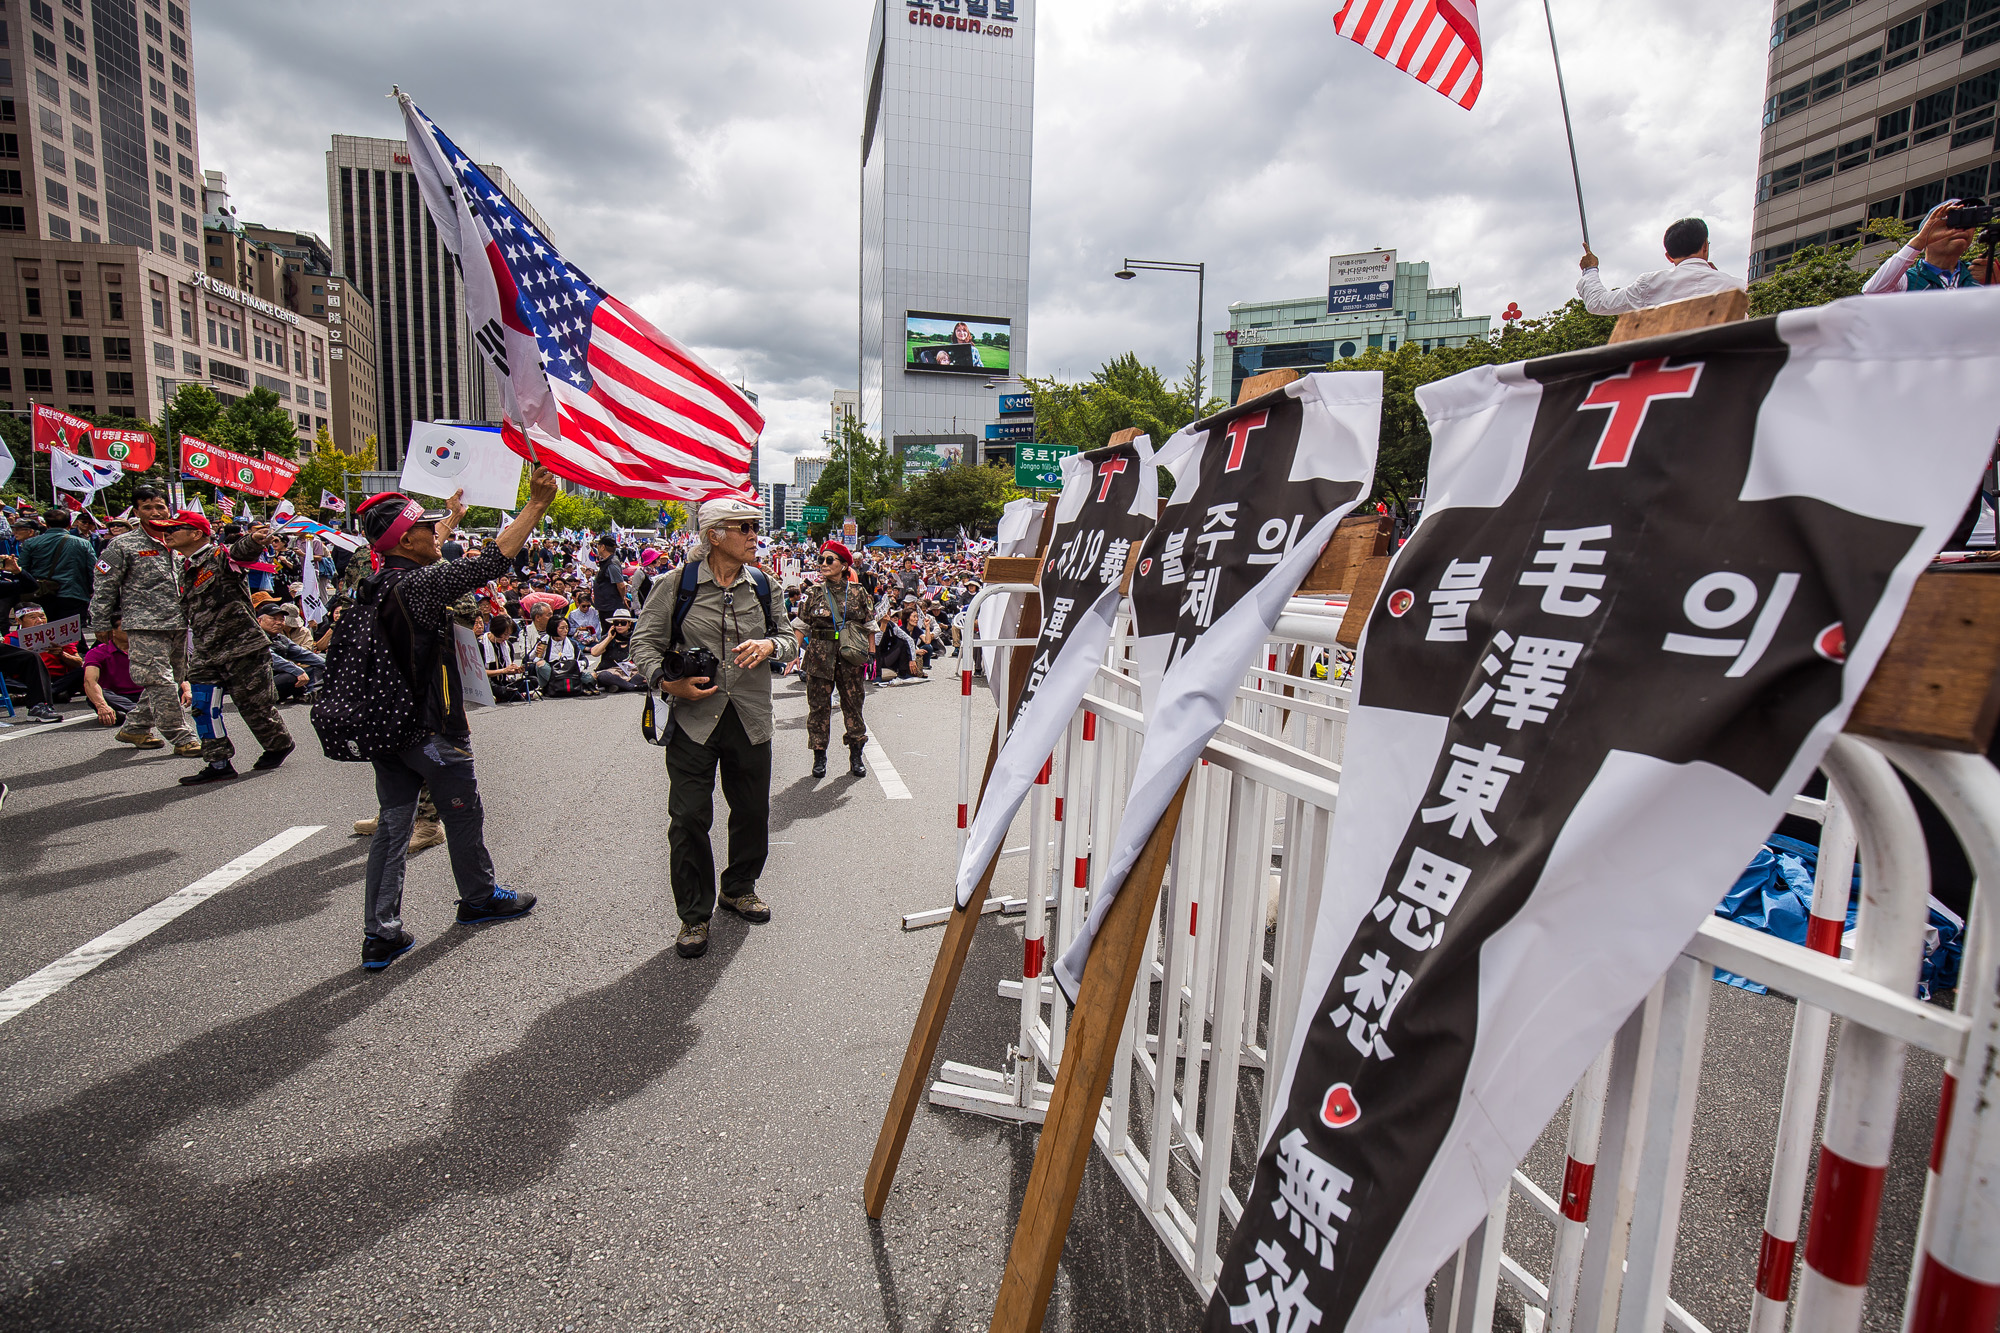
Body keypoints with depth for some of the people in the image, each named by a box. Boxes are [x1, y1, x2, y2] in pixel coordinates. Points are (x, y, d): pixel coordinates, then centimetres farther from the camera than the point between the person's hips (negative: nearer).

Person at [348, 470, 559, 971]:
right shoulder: (421, 583, -21)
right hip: (432, 731, -8)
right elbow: (493, 559, -26)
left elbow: (423, 556, 24)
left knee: (392, 824, 11)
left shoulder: (376, 585, 4)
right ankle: (480, 899, 32)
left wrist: (453, 515, 38)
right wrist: (536, 504, -22)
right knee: (464, 815, 13)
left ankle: (381, 935, 15)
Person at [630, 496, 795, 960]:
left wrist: (769, 645, -11)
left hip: (750, 717, 4)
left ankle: (739, 888, 38)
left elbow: (788, 637, 11)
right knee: (689, 817, 0)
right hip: (694, 718, -3)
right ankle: (694, 914, 17)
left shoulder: (761, 586, 6)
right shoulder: (678, 585, -4)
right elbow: (645, 641, 0)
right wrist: (667, 681, -16)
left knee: (753, 810, 13)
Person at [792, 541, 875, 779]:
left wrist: (871, 652, 3)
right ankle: (819, 757, 15)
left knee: (853, 703, 6)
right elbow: (800, 626, 4)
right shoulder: (814, 593, 3)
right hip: (820, 655, 0)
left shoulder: (858, 592, 3)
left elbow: (869, 625, 7)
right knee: (819, 705, 4)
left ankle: (856, 756, 18)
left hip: (851, 656, 0)